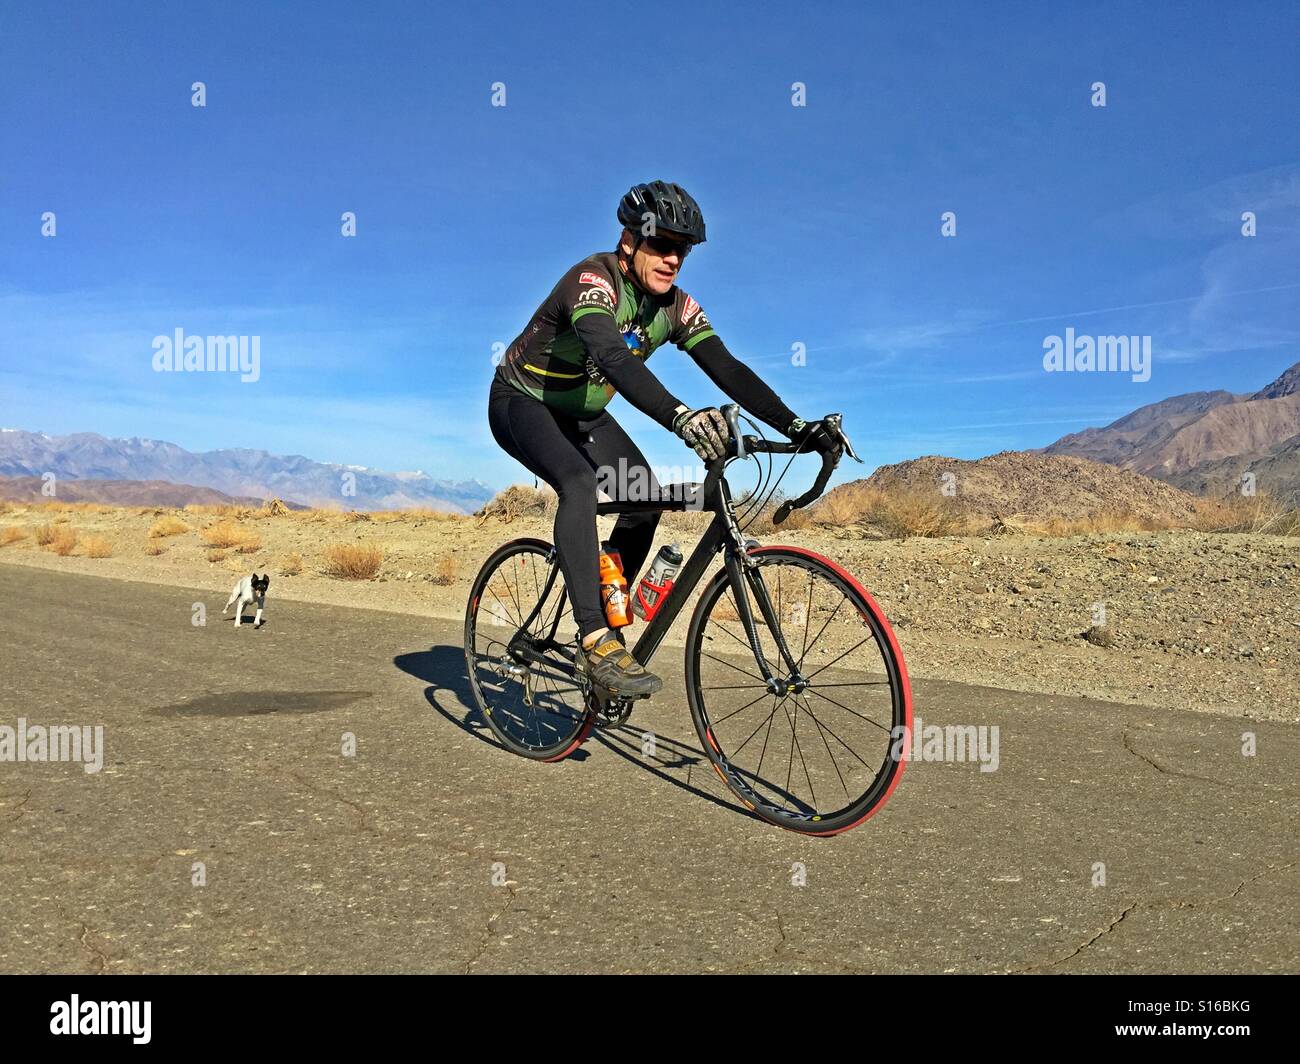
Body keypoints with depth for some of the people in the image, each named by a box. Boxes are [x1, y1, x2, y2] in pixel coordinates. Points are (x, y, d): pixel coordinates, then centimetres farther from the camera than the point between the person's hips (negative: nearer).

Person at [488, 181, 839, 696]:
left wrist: (795, 426, -32)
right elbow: (613, 358, -49)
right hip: (522, 402, -7)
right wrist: (681, 416, -65)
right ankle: (595, 641, -34)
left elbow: (726, 368, -19)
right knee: (579, 482, -33)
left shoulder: (675, 305, -10)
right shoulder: (593, 281, -31)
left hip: (582, 413, 7)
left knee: (645, 495, -7)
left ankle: (607, 621, 9)